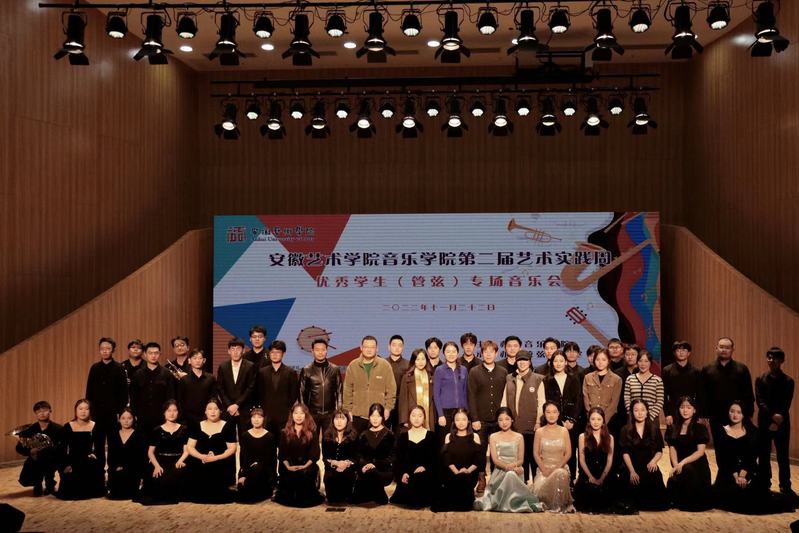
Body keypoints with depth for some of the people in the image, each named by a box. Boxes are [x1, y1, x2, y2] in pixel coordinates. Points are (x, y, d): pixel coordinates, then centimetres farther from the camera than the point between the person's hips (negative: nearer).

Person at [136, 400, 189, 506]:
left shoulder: (184, 430, 14)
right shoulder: (157, 430, 13)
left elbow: (186, 450, 7)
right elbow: (150, 452, 9)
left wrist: (180, 461, -15)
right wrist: (156, 466, -10)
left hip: (176, 462, 0)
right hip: (160, 462, 0)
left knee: (178, 474, -34)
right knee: (157, 479, -31)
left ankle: (172, 497, -13)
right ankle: (160, 498, -5)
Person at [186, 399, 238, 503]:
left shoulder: (228, 426, 6)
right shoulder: (197, 426, 14)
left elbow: (232, 448, 1)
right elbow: (189, 447, 10)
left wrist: (216, 458, -14)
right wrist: (201, 456, -10)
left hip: (221, 463, -2)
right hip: (200, 463, 2)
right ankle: (201, 497, 3)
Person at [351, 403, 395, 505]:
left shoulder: (389, 434, 5)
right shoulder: (364, 435, 16)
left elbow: (391, 458, -2)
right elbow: (360, 455, 9)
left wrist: (375, 465, -17)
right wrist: (364, 465, -14)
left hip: (384, 470, -2)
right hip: (367, 469, 3)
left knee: (371, 473, -38)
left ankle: (380, 497, -9)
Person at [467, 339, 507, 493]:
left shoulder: (503, 372, 8)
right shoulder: (474, 372, 2)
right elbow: (471, 397, -2)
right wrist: (474, 419, -8)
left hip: (498, 419, 2)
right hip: (481, 419, -1)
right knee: (480, 450, 2)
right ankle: (481, 480, 11)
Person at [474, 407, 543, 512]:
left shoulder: (519, 437, 11)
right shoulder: (493, 437, 10)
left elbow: (521, 460, 7)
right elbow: (495, 459, -1)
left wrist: (512, 465, -18)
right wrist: (506, 466, -22)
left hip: (516, 471, 0)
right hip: (499, 471, 0)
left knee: (511, 475, -36)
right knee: (509, 474, -35)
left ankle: (513, 502, -24)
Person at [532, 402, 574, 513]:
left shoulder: (564, 431, 5)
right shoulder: (539, 432, 5)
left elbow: (568, 453, 1)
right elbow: (536, 453, 3)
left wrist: (557, 468, -14)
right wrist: (544, 469, -13)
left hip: (561, 467, 0)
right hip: (544, 468, 1)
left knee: (561, 474, -37)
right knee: (539, 489, -28)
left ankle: (559, 505, -19)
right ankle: (546, 504, 6)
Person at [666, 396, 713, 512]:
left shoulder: (700, 428, 1)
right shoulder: (674, 429, 12)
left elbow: (700, 451, -8)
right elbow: (672, 449, 5)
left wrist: (683, 462, -21)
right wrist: (676, 465, -15)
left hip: (697, 465, -2)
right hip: (680, 467, 2)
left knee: (687, 469, -36)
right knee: (673, 481, -29)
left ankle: (691, 503, -14)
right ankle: (679, 502, 4)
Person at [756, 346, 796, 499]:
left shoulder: (788, 381, 0)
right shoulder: (760, 380, 4)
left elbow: (786, 405, -6)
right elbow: (760, 401, -5)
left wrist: (777, 422, -14)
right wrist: (772, 416, -20)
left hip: (782, 424, -1)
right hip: (764, 423, 1)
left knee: (783, 456, 4)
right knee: (764, 456, 6)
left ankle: (785, 487, 14)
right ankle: (764, 485, 15)